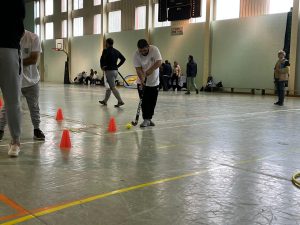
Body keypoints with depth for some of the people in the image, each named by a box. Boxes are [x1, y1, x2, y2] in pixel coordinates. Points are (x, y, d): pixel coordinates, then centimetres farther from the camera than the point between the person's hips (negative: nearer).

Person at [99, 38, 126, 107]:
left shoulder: (106, 51, -10)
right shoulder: (116, 51, 11)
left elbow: (102, 59, -21)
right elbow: (123, 59, 13)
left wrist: (102, 67, -5)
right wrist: (117, 66, 13)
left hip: (109, 71, -8)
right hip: (115, 70, 8)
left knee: (113, 87, -6)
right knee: (109, 86, 16)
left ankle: (120, 101, -12)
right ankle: (105, 101, 25)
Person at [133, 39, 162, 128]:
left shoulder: (154, 49, -15)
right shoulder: (136, 55, -14)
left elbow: (159, 62, -23)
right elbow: (138, 69, -17)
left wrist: (150, 70, -38)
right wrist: (142, 80, -30)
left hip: (154, 81, 1)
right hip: (143, 82, -1)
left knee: (153, 101, 6)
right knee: (145, 101, -6)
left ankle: (149, 118, 19)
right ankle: (146, 119, 1)